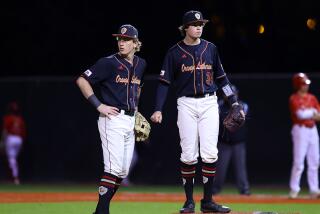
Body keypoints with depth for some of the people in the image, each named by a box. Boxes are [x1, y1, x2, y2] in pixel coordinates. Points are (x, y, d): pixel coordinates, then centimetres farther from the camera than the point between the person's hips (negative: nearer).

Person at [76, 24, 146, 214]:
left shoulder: (140, 64, 11)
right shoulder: (109, 63, -9)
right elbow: (82, 80, -12)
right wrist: (98, 105, -16)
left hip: (130, 120, 7)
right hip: (113, 119, -7)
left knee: (124, 171, 8)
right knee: (114, 168, -15)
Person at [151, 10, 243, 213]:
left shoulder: (210, 48, 9)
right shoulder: (175, 52, 1)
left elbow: (221, 77, 15)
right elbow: (164, 82, 1)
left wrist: (234, 102, 9)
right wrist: (158, 109, -8)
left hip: (209, 103, 2)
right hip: (186, 104, -2)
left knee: (210, 153, -5)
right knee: (188, 154, -2)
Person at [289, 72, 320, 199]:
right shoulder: (294, 99, -6)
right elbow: (300, 114, -20)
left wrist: (309, 114, -14)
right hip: (300, 130, -6)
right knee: (299, 161, -9)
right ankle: (294, 190, -2)